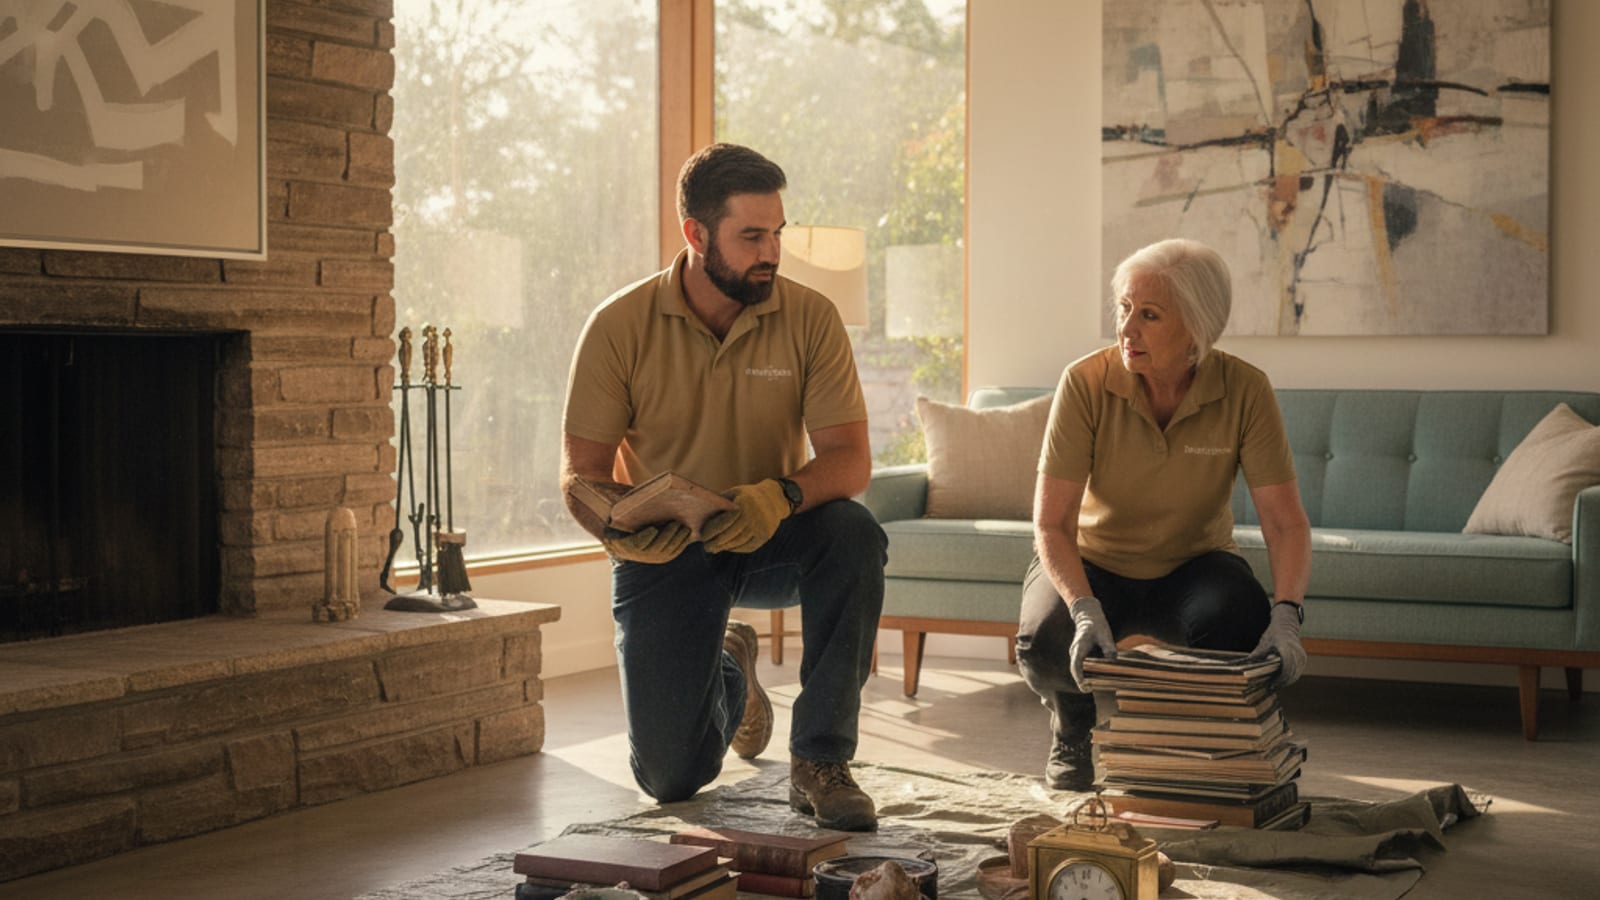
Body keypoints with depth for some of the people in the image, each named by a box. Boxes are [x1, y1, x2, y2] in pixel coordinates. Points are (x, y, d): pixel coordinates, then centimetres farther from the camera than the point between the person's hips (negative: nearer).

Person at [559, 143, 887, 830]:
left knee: (854, 535, -35)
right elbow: (581, 474, -10)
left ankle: (820, 761, -19)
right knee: (669, 779, -6)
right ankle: (728, 672, 33)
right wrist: (618, 530, -33)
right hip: (664, 550, 0)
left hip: (771, 540, 1)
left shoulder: (809, 318, -11)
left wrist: (782, 496, -38)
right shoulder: (619, 327, -13)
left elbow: (850, 459, -16)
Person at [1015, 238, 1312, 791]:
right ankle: (1074, 728, 8)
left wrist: (1287, 615, -37)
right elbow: (1051, 523, -24)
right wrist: (1085, 609, -41)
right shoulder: (1086, 383, -20)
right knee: (1046, 645, -33)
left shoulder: (1244, 390, -17)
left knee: (1245, 620, -33)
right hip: (1092, 564, -1)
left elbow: (1286, 522, -19)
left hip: (1192, 566, 1)